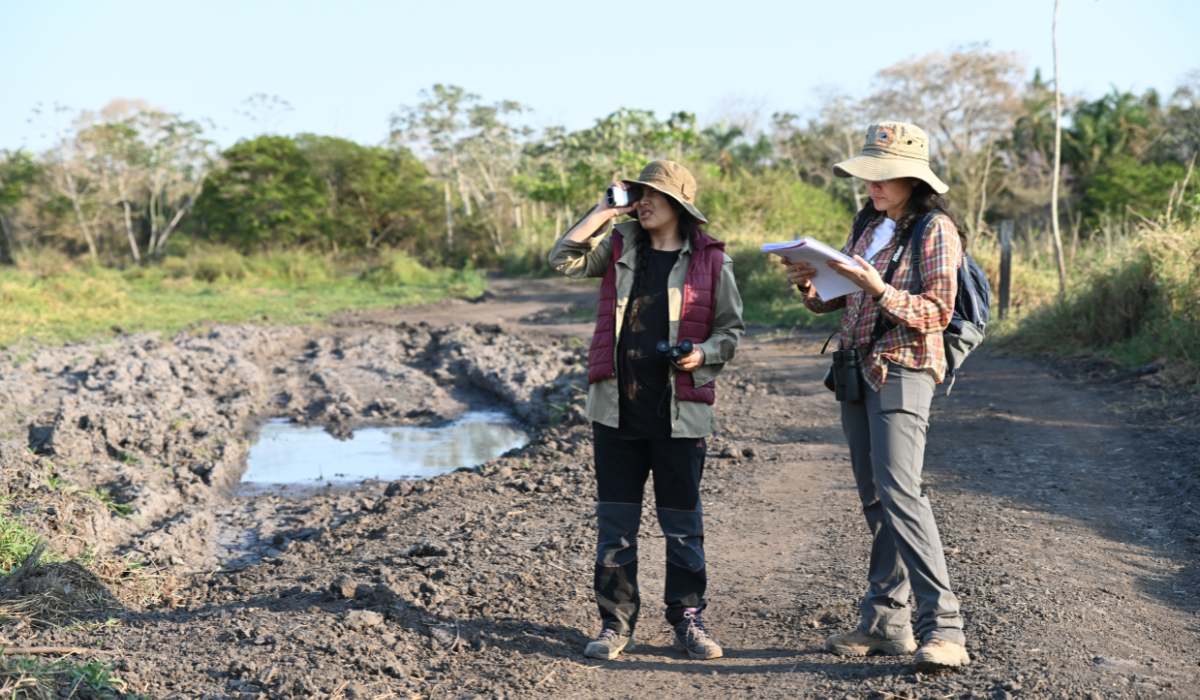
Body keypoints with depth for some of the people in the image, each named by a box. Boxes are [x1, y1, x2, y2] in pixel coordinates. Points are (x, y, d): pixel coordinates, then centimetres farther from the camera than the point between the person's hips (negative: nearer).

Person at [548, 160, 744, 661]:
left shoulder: (711, 260, 1)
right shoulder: (617, 245, 8)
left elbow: (731, 329, 5)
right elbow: (564, 260, -5)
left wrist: (703, 353, -14)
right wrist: (603, 211, -3)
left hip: (679, 411, -2)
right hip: (616, 407, 2)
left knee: (682, 522, 7)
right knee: (615, 520, 7)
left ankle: (688, 619, 19)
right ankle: (616, 621, 16)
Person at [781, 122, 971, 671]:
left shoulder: (935, 229, -6)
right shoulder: (868, 225, 15)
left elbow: (937, 313, -13)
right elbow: (835, 301, 17)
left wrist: (876, 287, -24)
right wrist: (809, 285, -4)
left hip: (902, 371, -7)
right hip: (857, 368, 7)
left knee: (899, 491, -19)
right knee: (873, 497, 7)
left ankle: (942, 627, -18)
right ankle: (885, 621, 12)